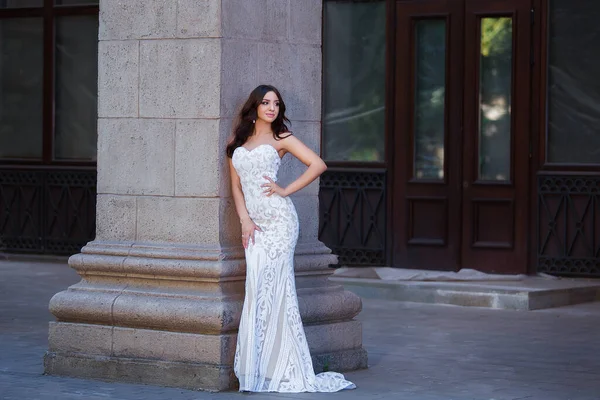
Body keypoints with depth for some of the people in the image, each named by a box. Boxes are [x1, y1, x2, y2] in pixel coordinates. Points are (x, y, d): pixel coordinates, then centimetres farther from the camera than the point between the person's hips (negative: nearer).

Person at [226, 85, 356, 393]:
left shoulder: (281, 139, 6)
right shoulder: (239, 143, 17)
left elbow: (318, 165, -2)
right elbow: (236, 185, 13)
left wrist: (286, 190, -5)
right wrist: (245, 221, -1)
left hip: (278, 219, -4)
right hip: (255, 224, 4)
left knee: (269, 289, -10)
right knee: (259, 290, -2)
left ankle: (273, 370, -7)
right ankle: (257, 370, -1)